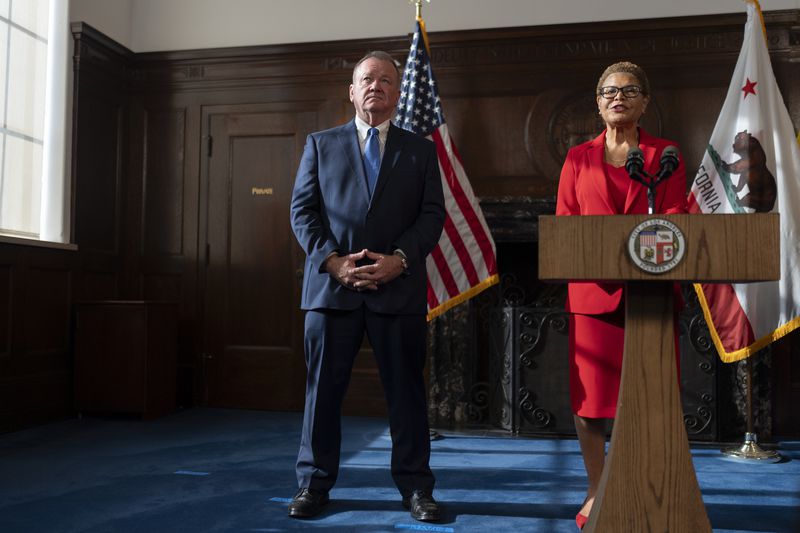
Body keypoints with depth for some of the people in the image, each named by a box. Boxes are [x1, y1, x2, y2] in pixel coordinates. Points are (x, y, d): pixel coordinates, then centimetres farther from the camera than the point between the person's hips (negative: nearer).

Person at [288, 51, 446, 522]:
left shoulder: (421, 150, 13)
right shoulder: (321, 144, 13)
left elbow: (433, 215, 5)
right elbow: (303, 210, 6)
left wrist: (400, 259, -11)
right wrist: (332, 260, -9)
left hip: (399, 287, 0)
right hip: (332, 285, 1)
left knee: (407, 390, 5)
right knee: (323, 388, 5)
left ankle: (416, 486, 17)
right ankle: (314, 482, 18)